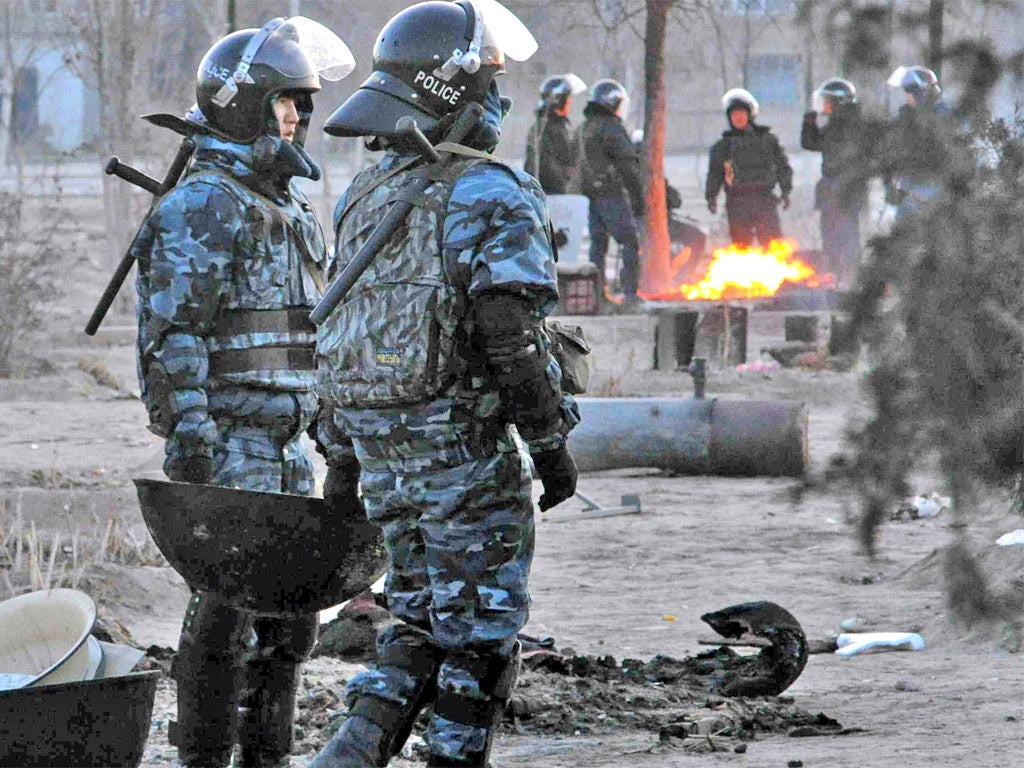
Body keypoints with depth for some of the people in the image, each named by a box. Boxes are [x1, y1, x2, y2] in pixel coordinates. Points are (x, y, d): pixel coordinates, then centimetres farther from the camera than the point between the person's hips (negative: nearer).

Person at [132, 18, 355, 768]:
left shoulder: (292, 206, 17)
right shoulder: (200, 207, -11)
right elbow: (173, 335, -17)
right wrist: (188, 438, -23)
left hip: (287, 447, 9)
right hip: (227, 444, -9)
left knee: (291, 608, 10)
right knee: (225, 607, -7)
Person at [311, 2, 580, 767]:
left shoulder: (364, 197, 12)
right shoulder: (490, 196, -12)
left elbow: (341, 332, 15)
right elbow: (513, 336, -19)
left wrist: (342, 459, 21)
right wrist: (551, 444, -10)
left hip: (384, 455, 7)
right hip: (466, 447, -7)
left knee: (422, 623, 16)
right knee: (477, 631, 2)